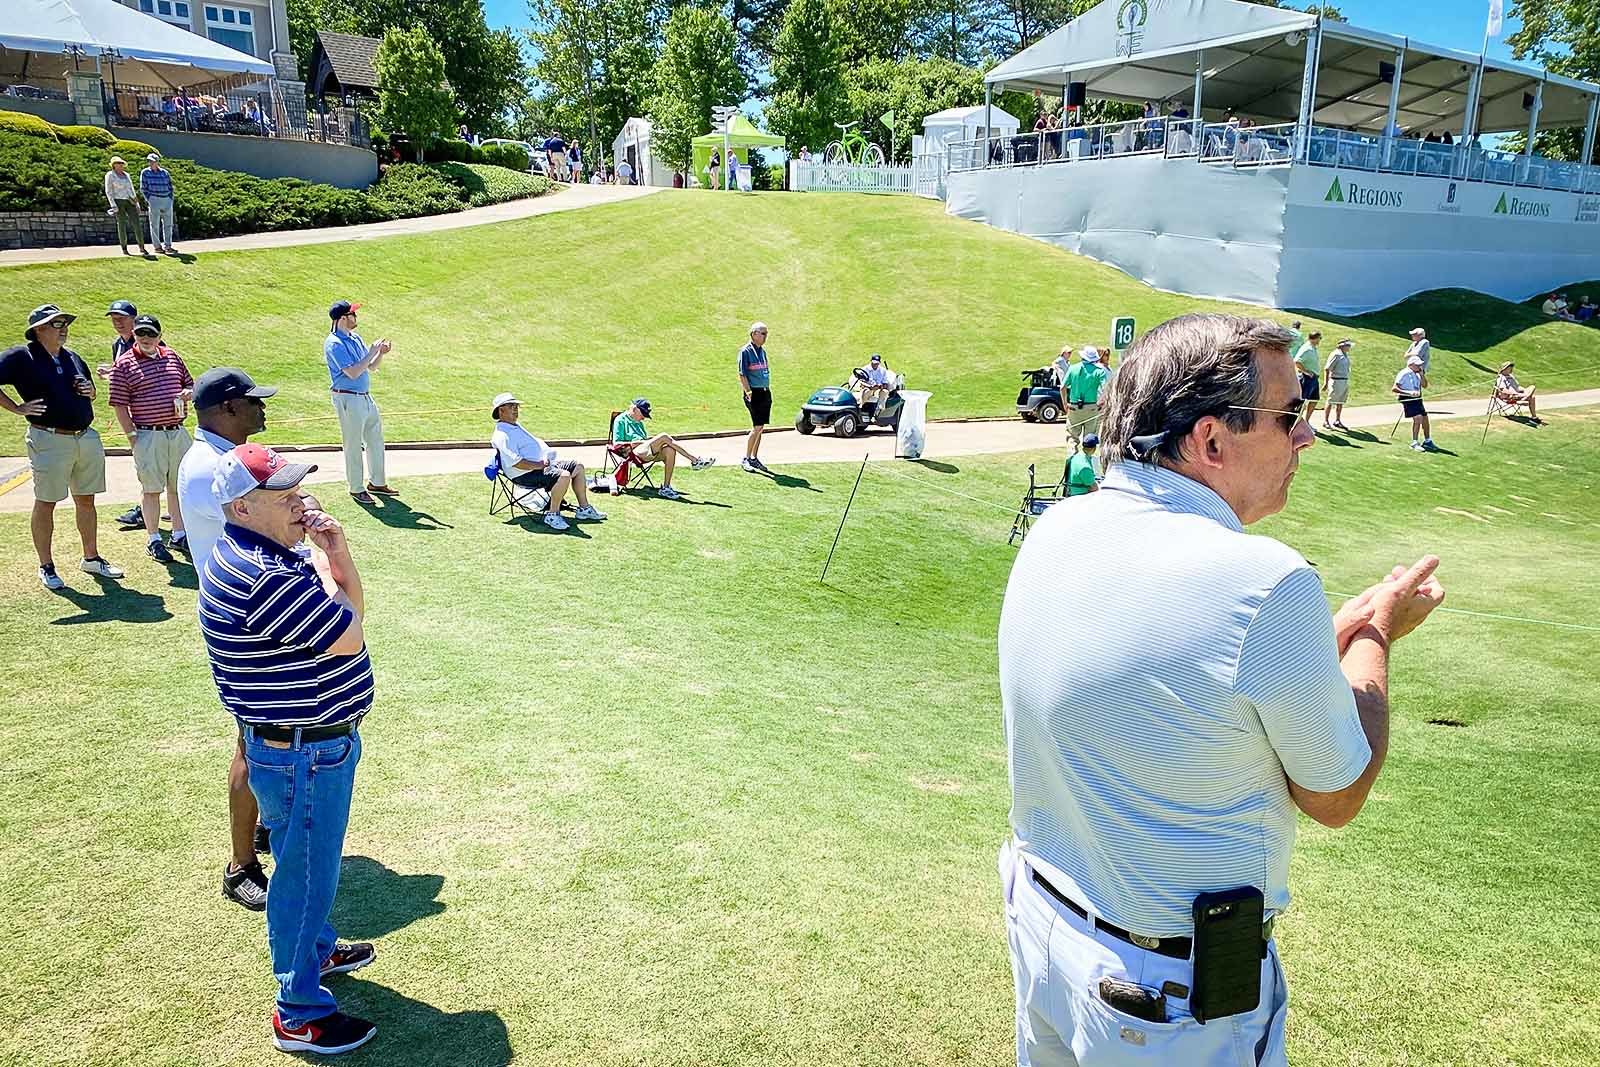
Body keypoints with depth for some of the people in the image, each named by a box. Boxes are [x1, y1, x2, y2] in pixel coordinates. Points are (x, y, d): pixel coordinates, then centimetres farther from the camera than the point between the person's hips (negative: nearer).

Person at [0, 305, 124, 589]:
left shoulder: (73, 358, 14)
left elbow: (89, 393, 27)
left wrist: (90, 390, 5)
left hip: (87, 437, 6)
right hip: (50, 440, -6)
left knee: (86, 501, 13)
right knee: (45, 503, 4)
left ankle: (92, 558, 25)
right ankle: (46, 567, 13)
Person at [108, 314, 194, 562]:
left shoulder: (173, 357, 11)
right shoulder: (124, 363, -3)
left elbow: (190, 384, 22)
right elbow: (119, 404, -5)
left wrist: (187, 393, -2)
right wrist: (132, 435, -9)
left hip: (178, 432, 5)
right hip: (148, 435, -5)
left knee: (179, 486, 12)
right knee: (151, 488, 3)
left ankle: (179, 535, 25)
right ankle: (153, 540, 13)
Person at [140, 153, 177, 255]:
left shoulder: (165, 173, 9)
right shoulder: (145, 173, 2)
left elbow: (170, 187, 15)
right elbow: (143, 189, 1)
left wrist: (170, 200, 4)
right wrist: (150, 201, -7)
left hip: (167, 200, 3)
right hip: (154, 199, -3)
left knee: (168, 224, 3)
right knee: (155, 224, 0)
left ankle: (167, 246, 8)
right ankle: (157, 246, 5)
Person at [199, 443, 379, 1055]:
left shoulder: (274, 555, 4)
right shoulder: (258, 577, -29)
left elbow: (351, 608, 8)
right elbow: (348, 637, -25)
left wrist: (337, 555, -9)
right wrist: (329, 574, -10)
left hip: (320, 742, 10)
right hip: (302, 757, -10)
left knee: (313, 863, 28)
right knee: (305, 874, 6)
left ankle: (315, 950, 50)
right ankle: (299, 1014, 23)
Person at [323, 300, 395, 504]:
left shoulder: (356, 338, 12)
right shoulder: (334, 344, -15)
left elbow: (371, 367, 16)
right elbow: (353, 373, -23)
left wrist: (381, 353, -2)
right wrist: (371, 352, -17)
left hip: (366, 397, 9)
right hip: (348, 399, -9)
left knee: (376, 440, 15)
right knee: (354, 445, 1)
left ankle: (377, 483, 28)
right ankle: (356, 488, 12)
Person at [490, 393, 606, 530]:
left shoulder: (516, 427, 20)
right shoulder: (502, 435, -13)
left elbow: (536, 446, 26)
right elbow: (515, 462, -23)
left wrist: (545, 458, 6)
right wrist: (538, 465, -20)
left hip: (540, 465, 11)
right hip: (525, 475, -11)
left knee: (577, 466, 8)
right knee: (563, 475, -32)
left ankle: (584, 508, 12)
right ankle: (552, 514, -21)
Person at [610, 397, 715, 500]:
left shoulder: (639, 422, 32)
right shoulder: (620, 420, 7)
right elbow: (616, 443, -3)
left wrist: (651, 439, 8)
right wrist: (638, 442, -13)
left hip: (648, 453, 8)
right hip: (635, 452, -8)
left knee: (670, 450, -24)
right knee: (664, 437, -27)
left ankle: (665, 487, -23)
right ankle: (695, 460, -24)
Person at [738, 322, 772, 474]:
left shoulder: (763, 351, 14)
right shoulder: (745, 351, -8)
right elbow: (742, 374, -11)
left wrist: (768, 389, 15)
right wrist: (748, 392, -17)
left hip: (765, 392, 7)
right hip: (754, 393, -7)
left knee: (760, 427, 9)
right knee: (757, 427, -11)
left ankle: (754, 458, 17)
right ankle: (745, 460, -3)